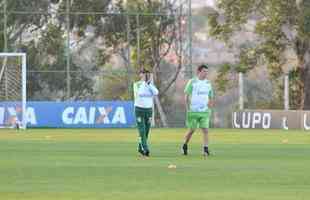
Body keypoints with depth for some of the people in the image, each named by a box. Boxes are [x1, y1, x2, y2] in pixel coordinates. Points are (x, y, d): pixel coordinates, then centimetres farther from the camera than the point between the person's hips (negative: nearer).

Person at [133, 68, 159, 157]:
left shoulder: (151, 84, 5)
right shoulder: (137, 84, -4)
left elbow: (156, 93, -13)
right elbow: (139, 93, -22)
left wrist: (149, 83, -14)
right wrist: (144, 82, -20)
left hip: (149, 109, 4)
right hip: (139, 109, -4)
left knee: (146, 132, 8)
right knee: (142, 131, -15)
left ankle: (140, 147, 26)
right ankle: (145, 149, -19)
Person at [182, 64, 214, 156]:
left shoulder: (208, 83, 9)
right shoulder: (192, 82, -3)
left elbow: (211, 96, 20)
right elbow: (186, 96, -3)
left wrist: (210, 103, -2)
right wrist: (188, 109, -8)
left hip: (205, 111, 3)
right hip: (193, 111, -3)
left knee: (205, 130, -10)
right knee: (191, 130, 6)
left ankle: (206, 149, -11)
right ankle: (185, 146, 28)